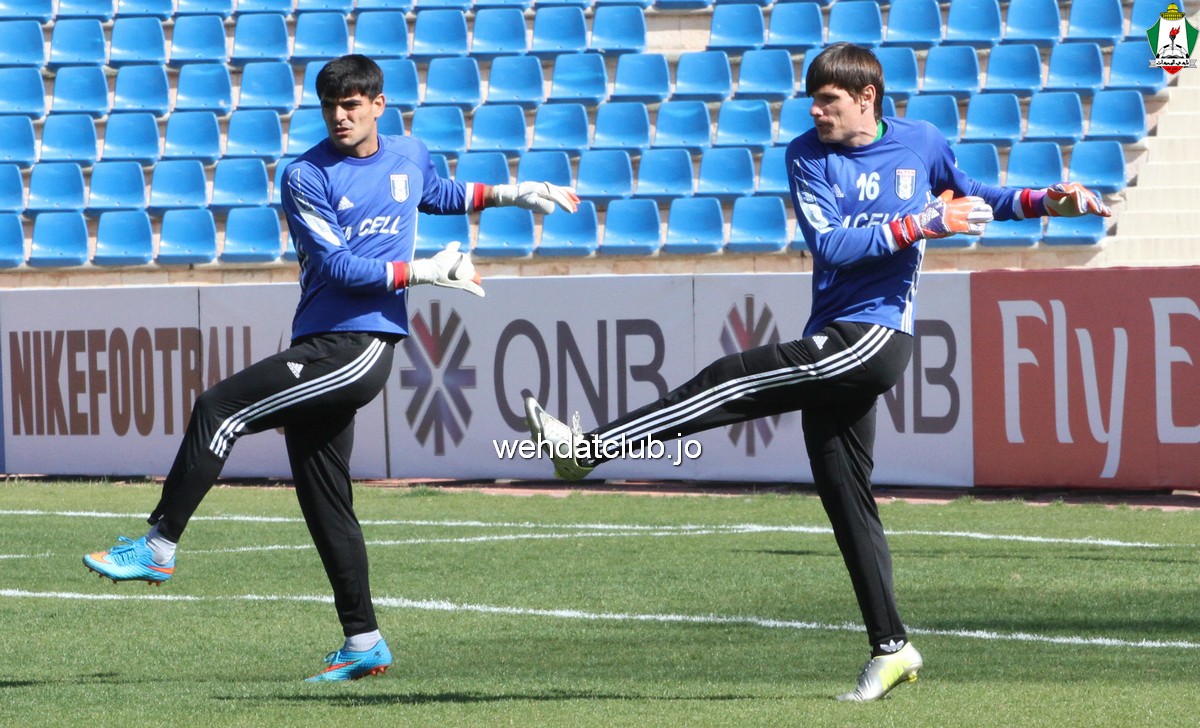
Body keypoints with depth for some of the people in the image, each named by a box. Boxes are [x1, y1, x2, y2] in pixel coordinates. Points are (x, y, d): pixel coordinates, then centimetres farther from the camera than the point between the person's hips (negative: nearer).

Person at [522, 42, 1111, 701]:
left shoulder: (922, 142, 4)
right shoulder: (807, 155, 6)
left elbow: (972, 198, 24)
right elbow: (828, 246, -8)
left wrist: (1047, 202, 11)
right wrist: (919, 225, -15)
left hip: (877, 336, -5)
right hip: (833, 342, 5)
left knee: (732, 380, -20)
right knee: (845, 499, 5)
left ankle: (591, 449, -22)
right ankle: (890, 648, 11)